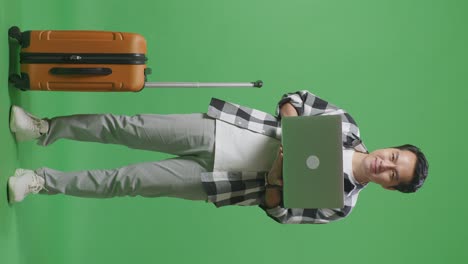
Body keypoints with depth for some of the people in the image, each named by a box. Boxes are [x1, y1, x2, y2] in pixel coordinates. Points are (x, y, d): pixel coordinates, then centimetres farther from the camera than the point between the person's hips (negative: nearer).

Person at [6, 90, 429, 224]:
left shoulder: (340, 203, -4)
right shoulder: (348, 127, 1)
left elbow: (276, 208, -3)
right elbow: (294, 99, 5)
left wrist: (278, 176, -23)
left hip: (220, 181, -2)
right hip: (224, 128, 2)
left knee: (129, 182, -9)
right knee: (131, 128, -7)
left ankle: (43, 182, 6)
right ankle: (47, 129, 11)